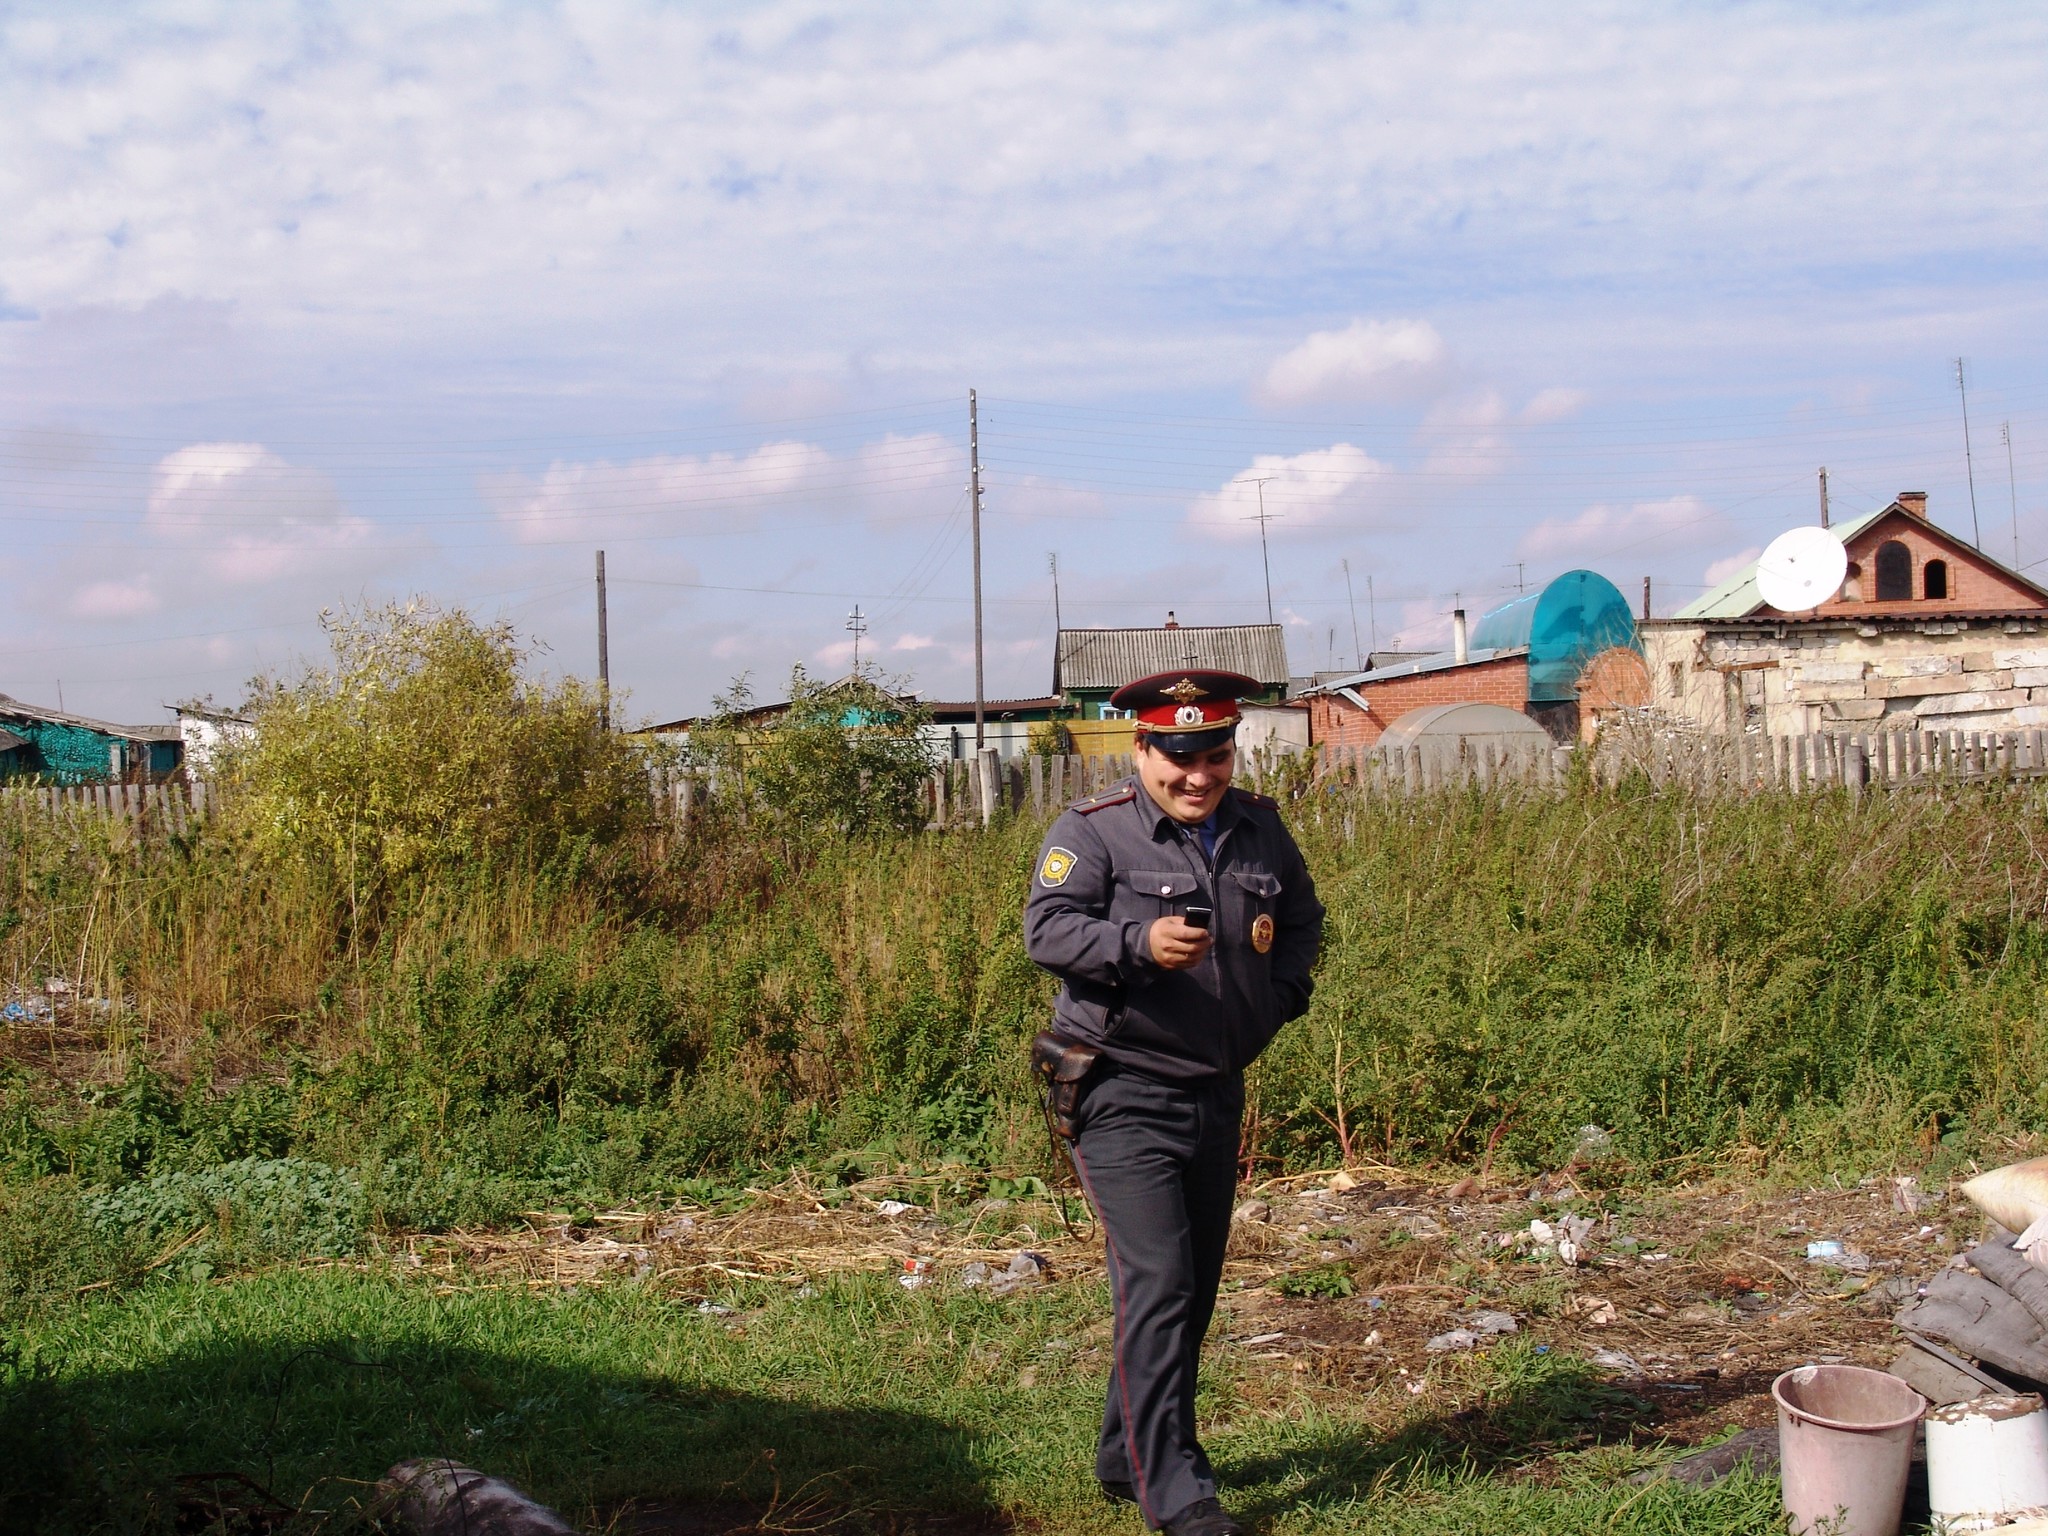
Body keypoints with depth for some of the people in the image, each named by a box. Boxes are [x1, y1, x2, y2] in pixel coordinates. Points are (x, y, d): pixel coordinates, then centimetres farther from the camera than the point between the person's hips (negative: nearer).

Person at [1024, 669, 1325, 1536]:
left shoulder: (1259, 829, 8)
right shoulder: (1092, 831, -10)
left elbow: (1301, 915, 23)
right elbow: (1046, 928, -21)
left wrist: (1283, 993, 7)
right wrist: (1140, 942, -36)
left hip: (1217, 1095, 7)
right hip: (1122, 1098, -7)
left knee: (1195, 1289, 14)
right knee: (1158, 1285, -13)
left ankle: (1126, 1457, 31)